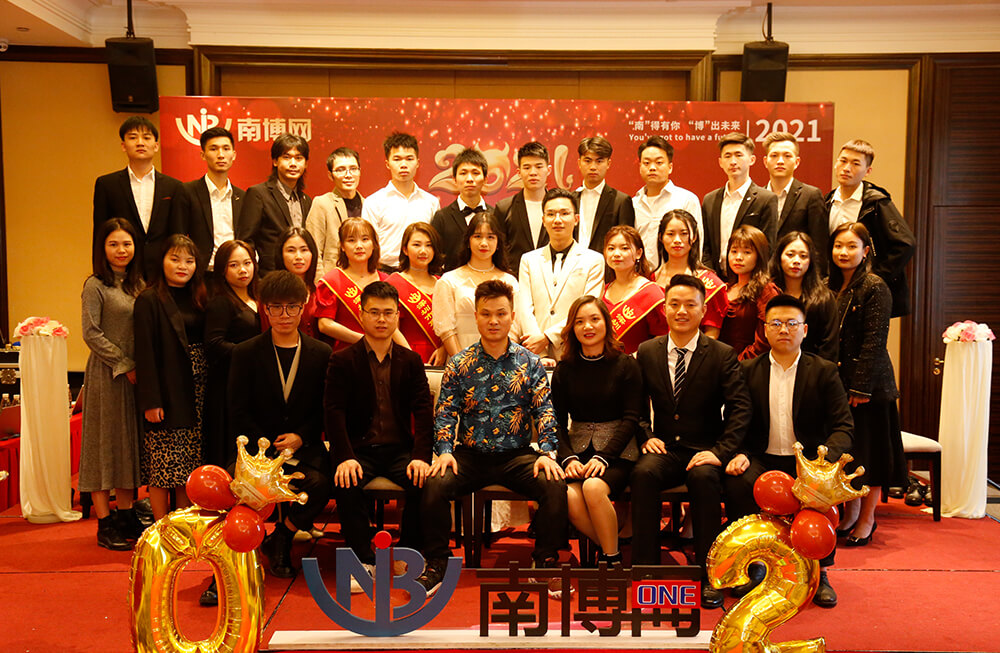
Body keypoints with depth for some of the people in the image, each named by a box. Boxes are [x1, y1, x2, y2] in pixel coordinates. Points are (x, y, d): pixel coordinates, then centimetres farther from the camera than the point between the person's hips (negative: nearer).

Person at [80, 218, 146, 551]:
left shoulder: (138, 284, 10)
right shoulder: (95, 286, -7)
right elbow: (91, 333, -12)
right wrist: (124, 365, -13)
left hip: (135, 374, 6)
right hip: (106, 373, -6)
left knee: (130, 442, 10)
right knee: (105, 441, 0)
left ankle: (125, 513, 20)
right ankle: (104, 523, 7)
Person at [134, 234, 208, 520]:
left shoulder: (199, 299, 13)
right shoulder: (149, 300, -5)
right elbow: (144, 353, -10)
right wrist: (151, 400, -15)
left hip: (196, 395, 5)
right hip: (167, 393, -5)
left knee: (189, 467, 9)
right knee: (162, 468, 0)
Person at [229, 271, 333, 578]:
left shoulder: (321, 354, 8)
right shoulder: (245, 353, 5)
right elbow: (238, 414, 0)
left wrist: (300, 438, -10)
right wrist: (270, 451, -12)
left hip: (305, 447, 1)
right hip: (258, 447, -1)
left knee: (321, 483, -30)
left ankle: (280, 538, -1)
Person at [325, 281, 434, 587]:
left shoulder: (411, 361, 9)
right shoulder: (343, 361, 3)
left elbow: (423, 411, 1)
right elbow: (334, 412, -6)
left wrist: (420, 456, -15)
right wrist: (345, 457, -22)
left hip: (400, 449, 2)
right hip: (359, 449, -1)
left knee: (424, 483, -26)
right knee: (346, 485, -31)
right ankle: (364, 561, -14)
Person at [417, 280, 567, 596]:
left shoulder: (529, 363, 5)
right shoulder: (459, 364, 5)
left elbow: (544, 410, 0)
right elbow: (446, 411, 2)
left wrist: (547, 453, -15)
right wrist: (444, 451, -15)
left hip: (517, 455, 0)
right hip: (470, 455, 0)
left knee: (555, 485, -26)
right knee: (434, 484, -27)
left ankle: (546, 563, -6)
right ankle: (437, 563, -6)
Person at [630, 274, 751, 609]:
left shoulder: (723, 355, -1)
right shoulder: (647, 352, 7)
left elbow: (740, 408, -7)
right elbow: (637, 404, 13)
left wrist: (720, 451, -19)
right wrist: (646, 436, -5)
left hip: (703, 451, -2)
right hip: (664, 448, 2)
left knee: (704, 476, -34)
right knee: (643, 473, -30)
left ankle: (708, 576, -21)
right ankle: (645, 567, -19)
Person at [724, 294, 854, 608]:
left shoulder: (825, 371, 2)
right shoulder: (748, 370, 6)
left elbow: (843, 427, -4)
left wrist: (823, 459, -24)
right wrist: (739, 454, -15)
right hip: (762, 460, 1)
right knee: (736, 483, -29)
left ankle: (819, 573, -10)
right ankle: (753, 566, -8)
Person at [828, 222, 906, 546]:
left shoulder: (875, 288, -10)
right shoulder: (831, 287, 9)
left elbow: (874, 340, -15)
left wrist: (862, 387, -18)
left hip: (868, 384, -6)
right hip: (837, 382, 6)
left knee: (868, 449, 4)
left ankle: (867, 520, 15)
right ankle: (849, 514, 24)